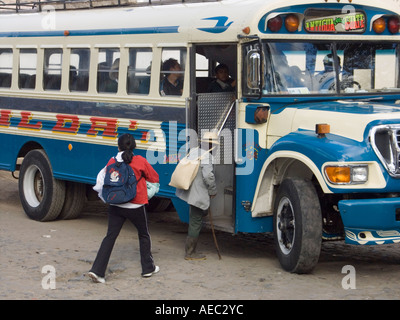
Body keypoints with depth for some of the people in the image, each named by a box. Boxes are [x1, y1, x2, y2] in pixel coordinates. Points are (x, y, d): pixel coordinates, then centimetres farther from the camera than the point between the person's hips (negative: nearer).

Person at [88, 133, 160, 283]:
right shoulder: (140, 161, -8)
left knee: (110, 236, 2)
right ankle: (148, 268, 26)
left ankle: (97, 270, -8)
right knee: (144, 235, 18)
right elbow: (154, 178, 3)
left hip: (116, 206, 2)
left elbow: (103, 178, 5)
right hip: (136, 206, -2)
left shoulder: (112, 162, -2)